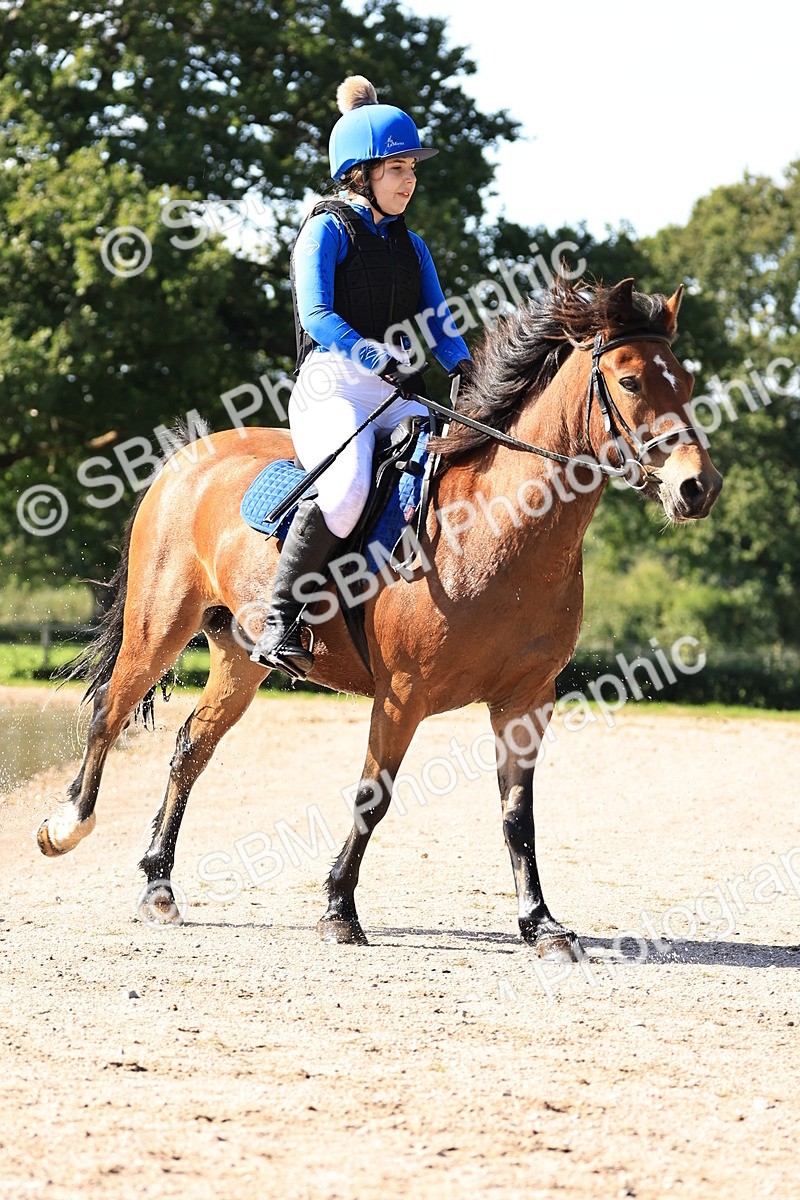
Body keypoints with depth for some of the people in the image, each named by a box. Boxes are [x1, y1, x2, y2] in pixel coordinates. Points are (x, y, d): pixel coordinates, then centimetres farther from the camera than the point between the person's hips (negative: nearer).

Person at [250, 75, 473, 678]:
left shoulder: (412, 246, 21)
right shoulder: (328, 230, 2)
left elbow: (437, 322, 13)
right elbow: (317, 315, -12)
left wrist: (466, 367, -9)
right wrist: (378, 359, -27)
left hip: (398, 399, 6)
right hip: (332, 386, -6)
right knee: (348, 486, -34)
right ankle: (280, 621, -26)